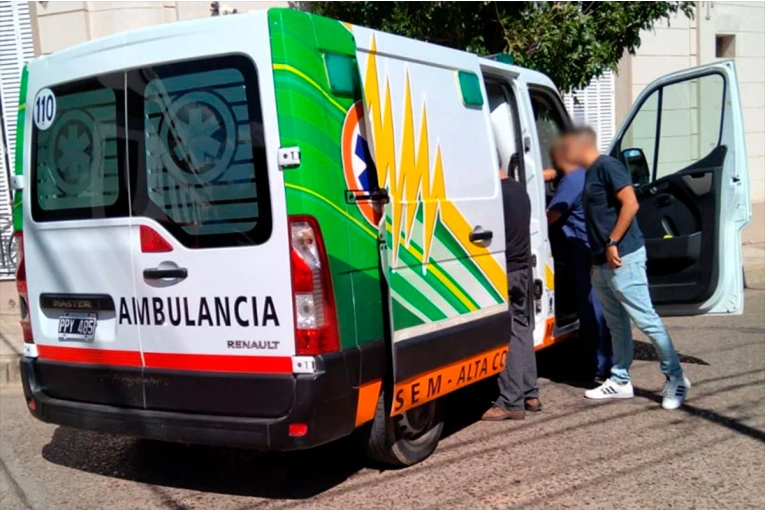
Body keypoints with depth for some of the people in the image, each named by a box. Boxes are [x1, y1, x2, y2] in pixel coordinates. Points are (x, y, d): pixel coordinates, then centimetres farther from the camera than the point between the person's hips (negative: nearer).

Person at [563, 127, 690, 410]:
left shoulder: (607, 166, -10)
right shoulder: (591, 173, 18)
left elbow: (630, 204, -20)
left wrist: (613, 243, -21)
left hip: (623, 257, -10)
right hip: (602, 262, 10)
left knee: (646, 320, -5)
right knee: (616, 324, 14)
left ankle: (675, 378, 5)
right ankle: (620, 381, 21)